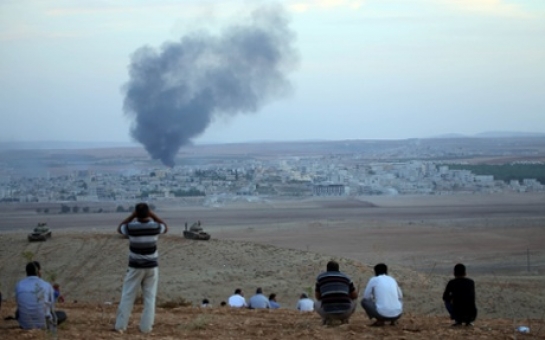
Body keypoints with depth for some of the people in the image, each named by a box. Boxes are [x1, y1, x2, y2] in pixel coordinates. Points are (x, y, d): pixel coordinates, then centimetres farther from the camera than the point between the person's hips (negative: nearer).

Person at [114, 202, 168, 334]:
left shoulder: (131, 227, -16)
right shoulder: (155, 227, -12)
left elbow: (119, 228, 8)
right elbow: (165, 227, 13)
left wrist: (132, 216, 5)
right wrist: (152, 215, 9)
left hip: (135, 267, -1)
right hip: (152, 266, 1)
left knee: (127, 296, 6)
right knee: (149, 297, 6)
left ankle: (120, 325, 6)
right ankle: (146, 326, 5)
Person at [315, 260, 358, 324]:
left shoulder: (320, 277, 12)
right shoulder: (345, 277, 15)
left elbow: (317, 296, 21)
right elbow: (355, 296, 19)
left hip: (328, 313, 0)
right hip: (344, 312, 0)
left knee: (318, 304, 35)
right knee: (353, 302, 34)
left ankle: (326, 319, 12)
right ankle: (344, 319, 14)